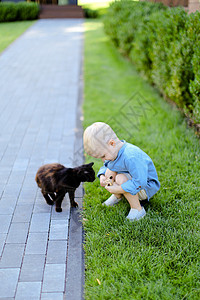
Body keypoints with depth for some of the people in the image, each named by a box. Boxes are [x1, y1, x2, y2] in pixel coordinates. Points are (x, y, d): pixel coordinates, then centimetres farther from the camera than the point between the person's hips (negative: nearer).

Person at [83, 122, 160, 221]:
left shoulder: (131, 157, -38)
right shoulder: (112, 151, -8)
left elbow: (140, 182, -40)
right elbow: (105, 166, 11)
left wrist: (117, 189, -33)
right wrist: (102, 178, -11)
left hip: (146, 187, -8)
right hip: (133, 181, 8)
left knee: (120, 178, -33)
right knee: (109, 171, -12)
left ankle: (137, 210, -19)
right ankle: (117, 196, 12)